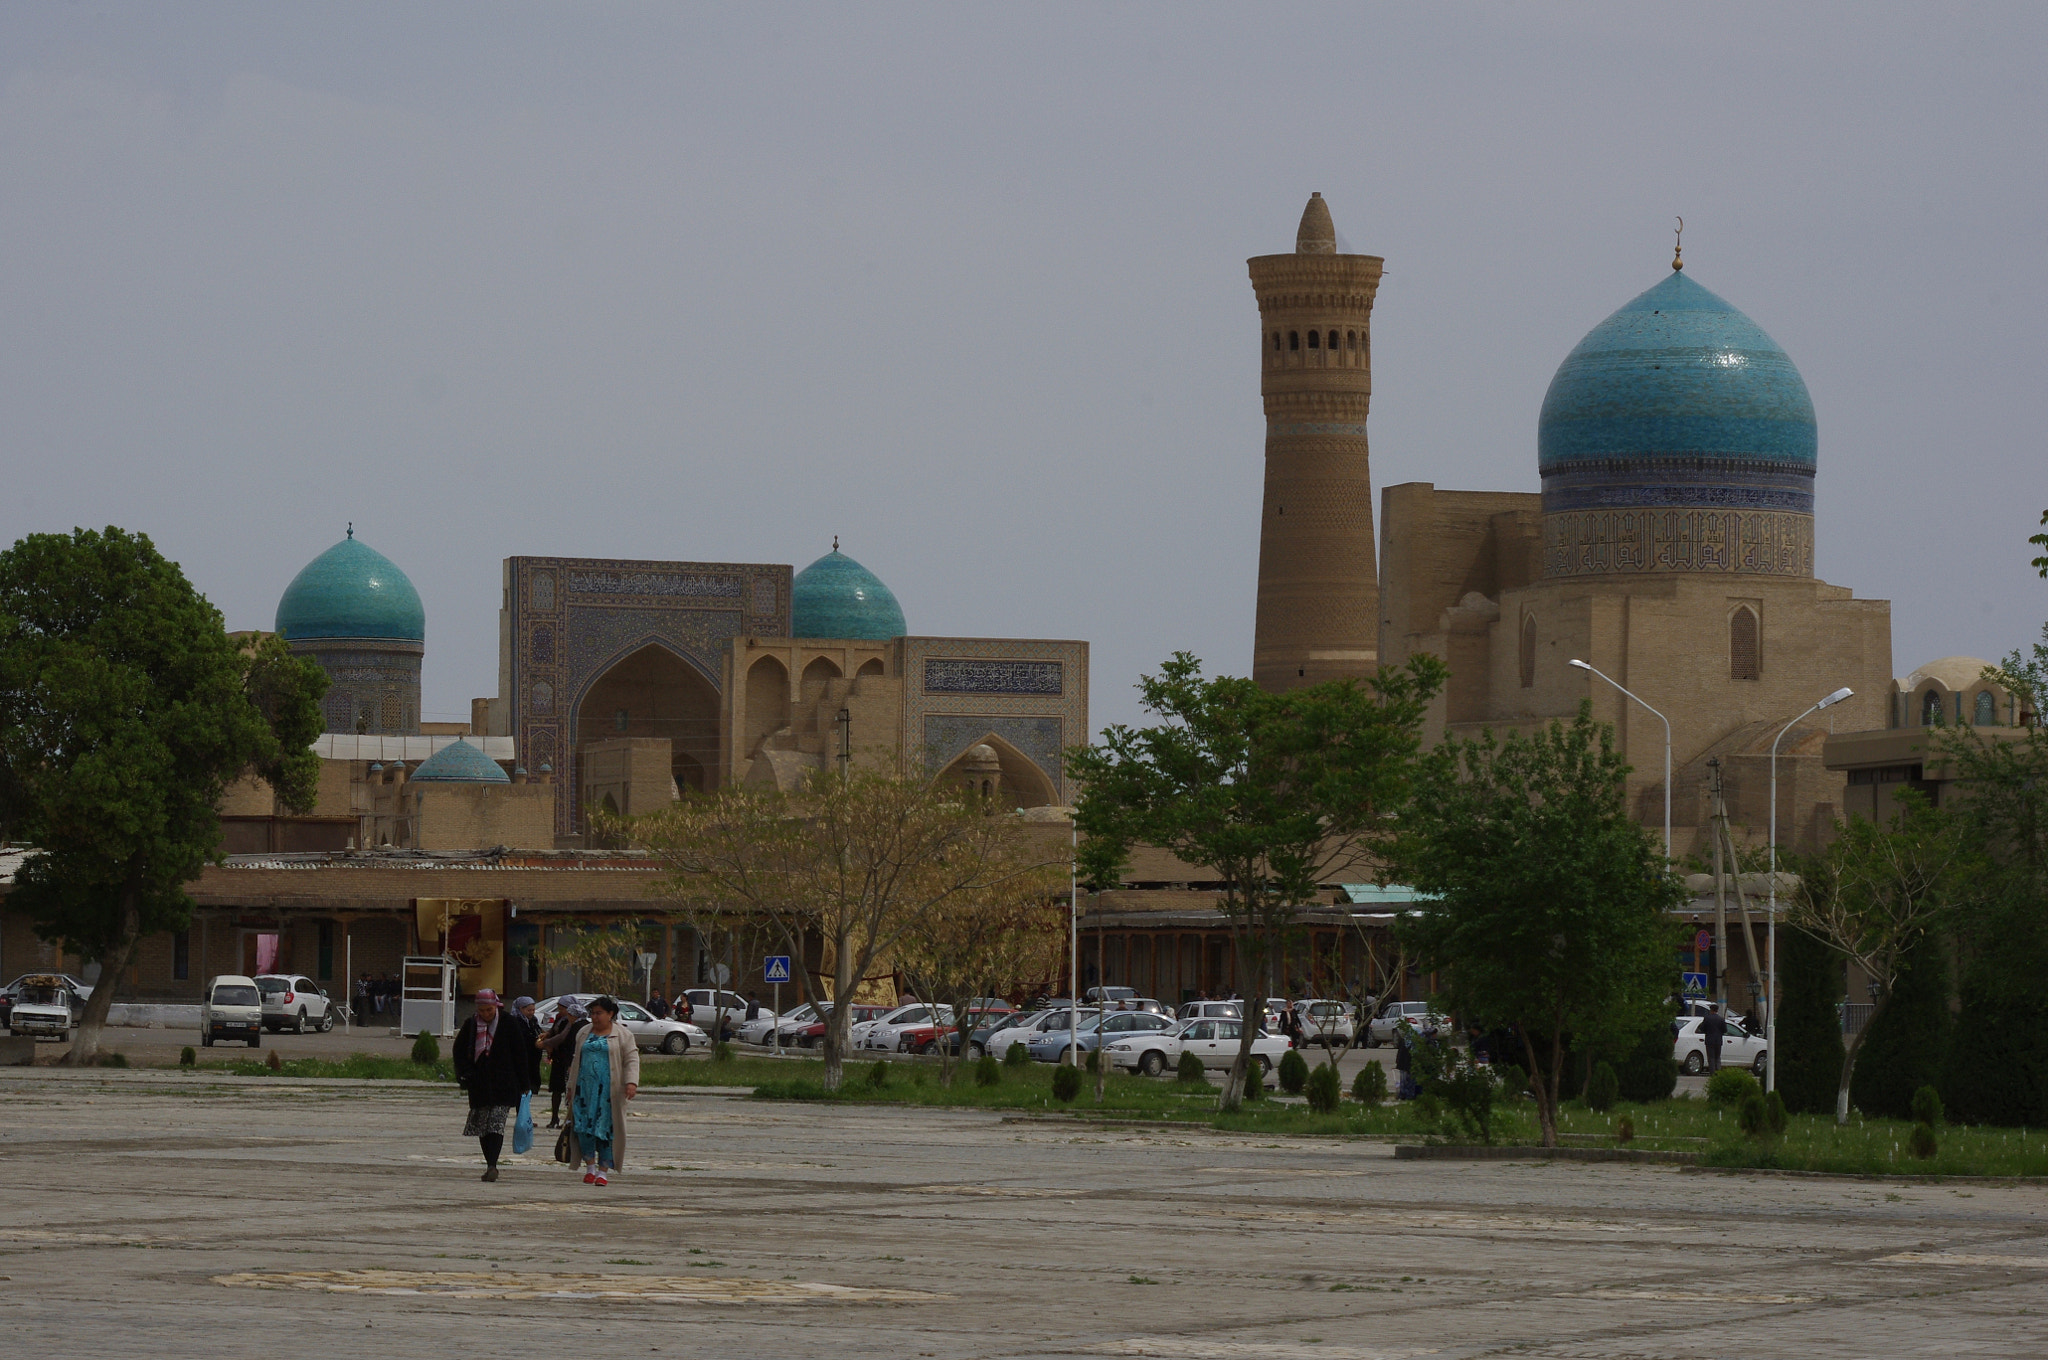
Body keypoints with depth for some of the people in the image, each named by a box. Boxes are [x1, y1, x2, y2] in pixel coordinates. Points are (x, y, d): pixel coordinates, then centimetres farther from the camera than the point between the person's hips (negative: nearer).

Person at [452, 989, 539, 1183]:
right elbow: (459, 1051, 12)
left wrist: (524, 1084, -1)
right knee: (482, 1127, 6)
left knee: (496, 1125, -13)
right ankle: (491, 1165, 17)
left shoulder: (509, 1023, -1)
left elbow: (520, 1054, 1)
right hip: (479, 1085, 4)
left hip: (503, 1085, -4)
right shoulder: (471, 1025, 6)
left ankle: (492, 1165, -18)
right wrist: (465, 1072, -6)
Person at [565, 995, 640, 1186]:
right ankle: (590, 1166, 6)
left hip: (609, 1090, -4)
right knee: (583, 1126, -7)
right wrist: (571, 1087, 18)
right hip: (585, 1089, 4)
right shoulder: (584, 1034, 16)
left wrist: (631, 1082, -17)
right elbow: (576, 1061, 21)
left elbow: (632, 1059, -3)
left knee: (606, 1128, -4)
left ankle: (603, 1170, 3)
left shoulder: (621, 1035, 2)